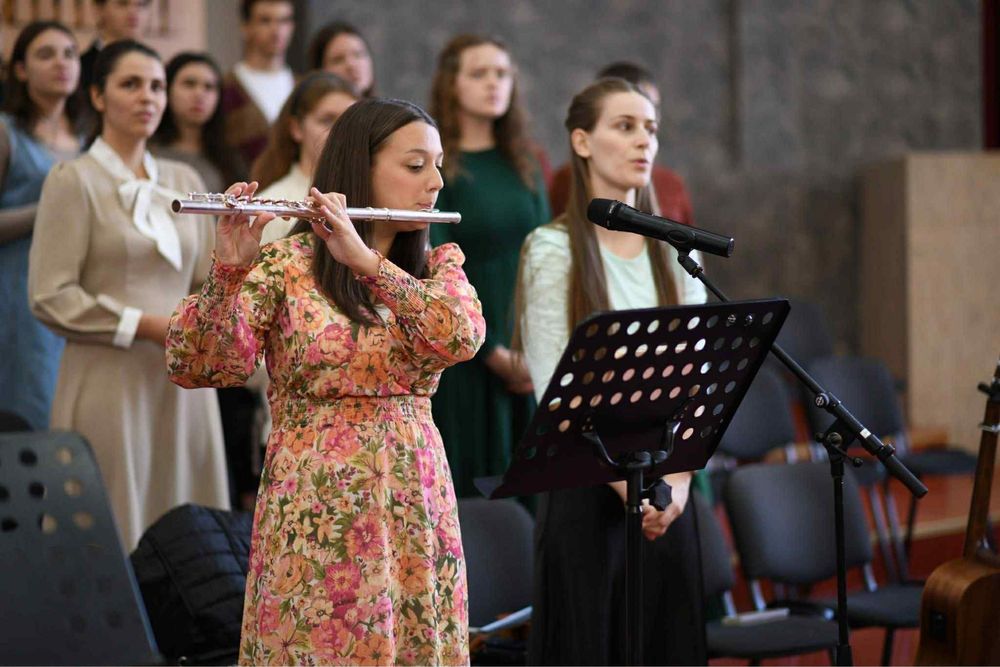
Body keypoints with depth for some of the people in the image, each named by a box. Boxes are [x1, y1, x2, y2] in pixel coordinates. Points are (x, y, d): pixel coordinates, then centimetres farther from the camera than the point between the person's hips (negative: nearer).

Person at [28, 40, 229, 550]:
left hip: (182, 384, 5)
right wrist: (146, 326, -13)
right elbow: (50, 297, -9)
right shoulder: (73, 181, -3)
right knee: (113, 541, -5)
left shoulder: (184, 181, 15)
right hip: (110, 383, -5)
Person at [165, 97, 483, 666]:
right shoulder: (285, 265, -3)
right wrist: (228, 271, -28)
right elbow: (197, 367, -13)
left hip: (416, 506, 4)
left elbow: (462, 336, -12)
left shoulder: (440, 265, 10)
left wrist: (367, 260, -22)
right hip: (316, 506, -4)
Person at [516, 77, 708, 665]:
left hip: (669, 489, 5)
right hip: (588, 483, -5)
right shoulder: (553, 250, -5)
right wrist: (627, 482, -16)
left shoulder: (675, 251, 10)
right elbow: (556, 388, -11)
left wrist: (679, 474, -8)